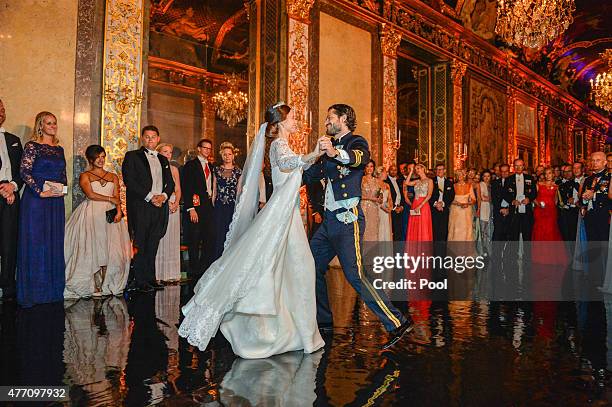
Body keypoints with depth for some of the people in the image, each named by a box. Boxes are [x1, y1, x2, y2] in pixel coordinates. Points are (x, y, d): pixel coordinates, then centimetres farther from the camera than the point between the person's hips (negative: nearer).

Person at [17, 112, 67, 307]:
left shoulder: (59, 148, 14)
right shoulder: (32, 146, -3)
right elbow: (24, 172, -11)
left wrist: (62, 190, 3)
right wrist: (40, 192, -16)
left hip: (56, 202, 6)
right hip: (36, 200, -6)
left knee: (54, 244, 8)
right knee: (35, 243, -2)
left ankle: (53, 289, 15)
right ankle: (33, 291, 5)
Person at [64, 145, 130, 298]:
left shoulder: (113, 177, 19)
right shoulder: (85, 176, 10)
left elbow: (117, 198, 8)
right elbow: (90, 195, -5)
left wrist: (118, 211, -9)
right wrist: (109, 199, -1)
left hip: (110, 215, 2)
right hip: (91, 215, -2)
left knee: (110, 249, -8)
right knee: (92, 248, -11)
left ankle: (107, 285, -4)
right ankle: (95, 285, -7)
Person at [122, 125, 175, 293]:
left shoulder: (163, 160, 21)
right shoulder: (132, 156, 5)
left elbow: (170, 183, 17)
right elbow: (129, 180, -7)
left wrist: (164, 196, -4)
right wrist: (149, 197, -13)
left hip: (160, 206, 5)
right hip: (140, 207, -5)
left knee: (153, 245, 8)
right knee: (139, 245, -3)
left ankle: (150, 278, 13)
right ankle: (139, 281, 2)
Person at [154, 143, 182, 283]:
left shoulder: (174, 169, 15)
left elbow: (178, 190, 13)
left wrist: (176, 203, -5)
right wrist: (165, 202, -14)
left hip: (173, 206, 4)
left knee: (172, 239, 4)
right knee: (158, 239, -4)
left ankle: (171, 273, 9)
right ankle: (158, 274, 0)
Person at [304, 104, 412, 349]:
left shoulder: (356, 142, -3)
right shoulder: (331, 147, 21)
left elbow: (361, 157, -28)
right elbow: (310, 174, 29)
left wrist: (336, 153, -46)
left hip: (347, 219, -9)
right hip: (329, 219, 9)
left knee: (354, 275, -14)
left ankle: (397, 324, -7)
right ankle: (322, 320, 25)